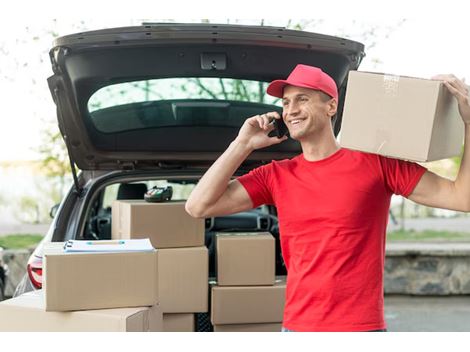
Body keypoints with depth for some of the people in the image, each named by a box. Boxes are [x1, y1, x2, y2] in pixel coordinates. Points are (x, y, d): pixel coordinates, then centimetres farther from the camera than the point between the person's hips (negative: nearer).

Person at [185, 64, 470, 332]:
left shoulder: (375, 164, -4)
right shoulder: (276, 176, 6)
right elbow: (198, 206, -1)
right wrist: (243, 145, -2)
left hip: (361, 326, -3)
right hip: (295, 325, 4)